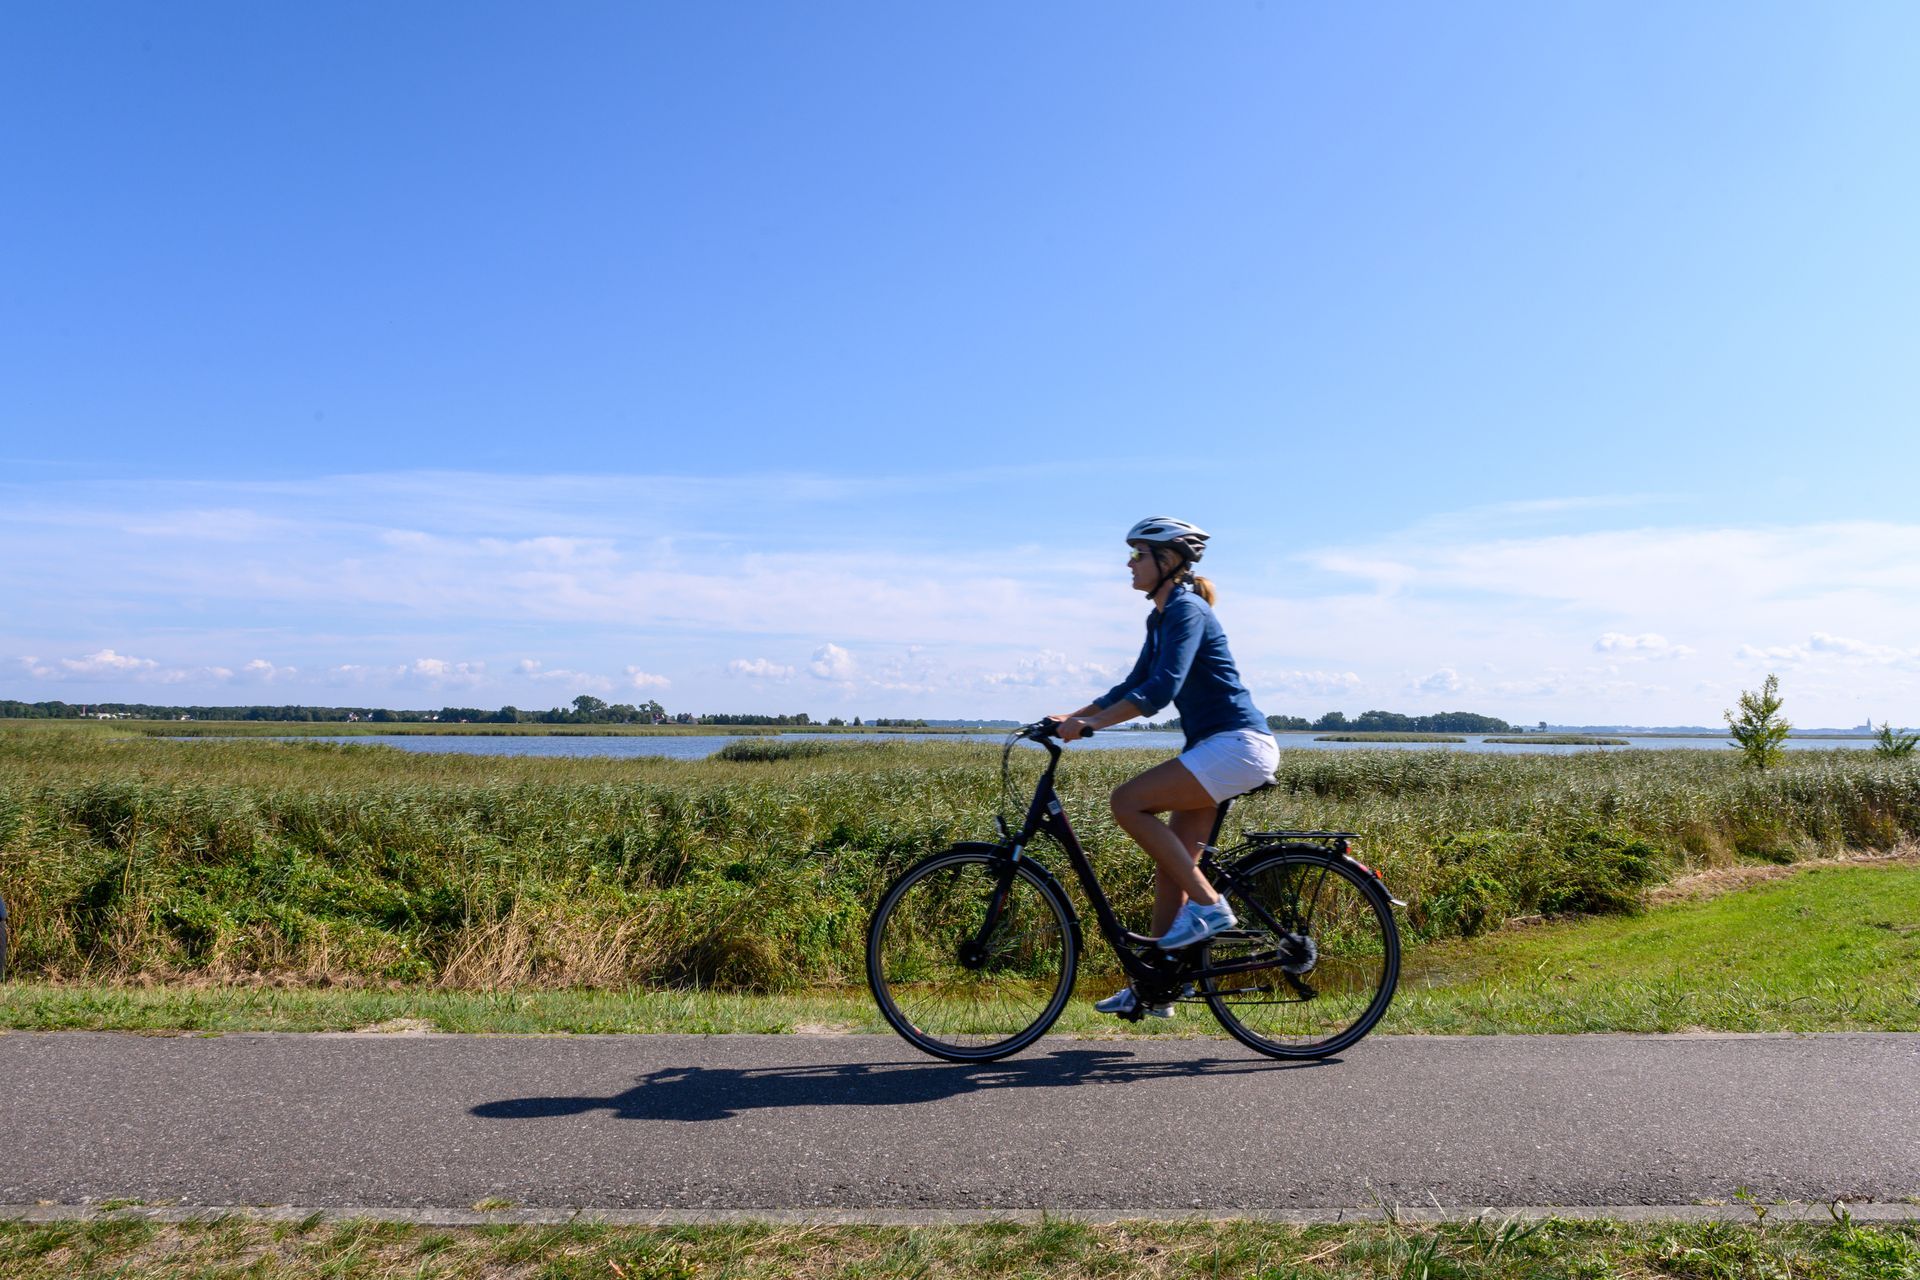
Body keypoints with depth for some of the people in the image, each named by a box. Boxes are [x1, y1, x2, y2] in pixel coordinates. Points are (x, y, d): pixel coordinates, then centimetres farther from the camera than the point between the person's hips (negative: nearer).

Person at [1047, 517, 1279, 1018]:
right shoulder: (1161, 616, 16)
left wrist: (1090, 723, -29)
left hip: (1237, 745, -10)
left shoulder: (1186, 610, -14)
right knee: (1171, 868, 8)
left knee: (1127, 802, -19)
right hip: (1218, 749, 10)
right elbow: (1135, 684, 21)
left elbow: (1161, 688, -26)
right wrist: (1072, 716, 12)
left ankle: (1208, 903, -10)